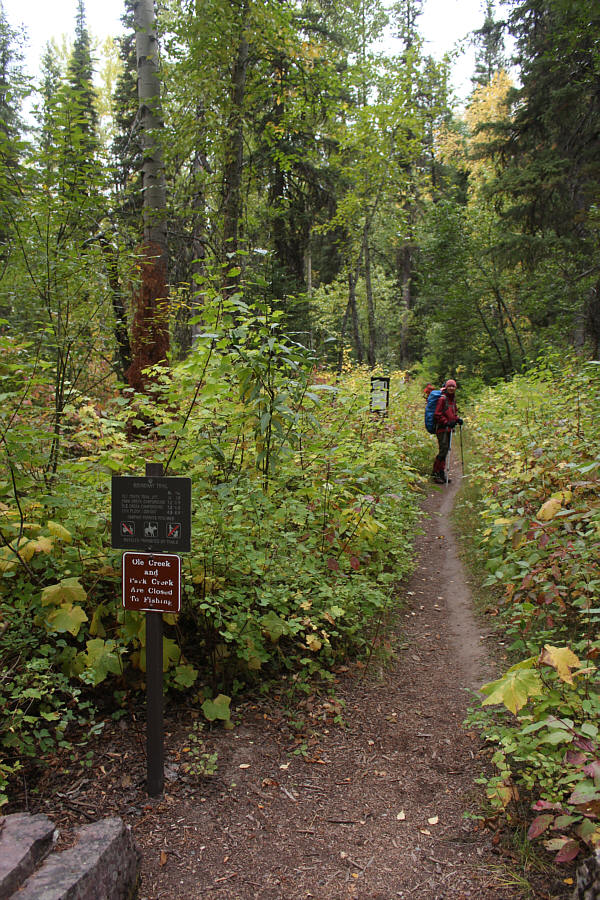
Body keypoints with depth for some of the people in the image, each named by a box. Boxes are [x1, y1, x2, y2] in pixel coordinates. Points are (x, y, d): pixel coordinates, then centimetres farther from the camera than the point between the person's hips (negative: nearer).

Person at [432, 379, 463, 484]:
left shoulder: (453, 399, 16)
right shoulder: (442, 399, -12)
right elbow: (437, 414, -16)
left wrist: (457, 419, 9)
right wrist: (447, 422, -23)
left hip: (448, 428, 9)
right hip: (442, 428, -9)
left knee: (445, 451, 11)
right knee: (443, 450, -11)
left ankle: (441, 473, 19)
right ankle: (436, 473, -5)